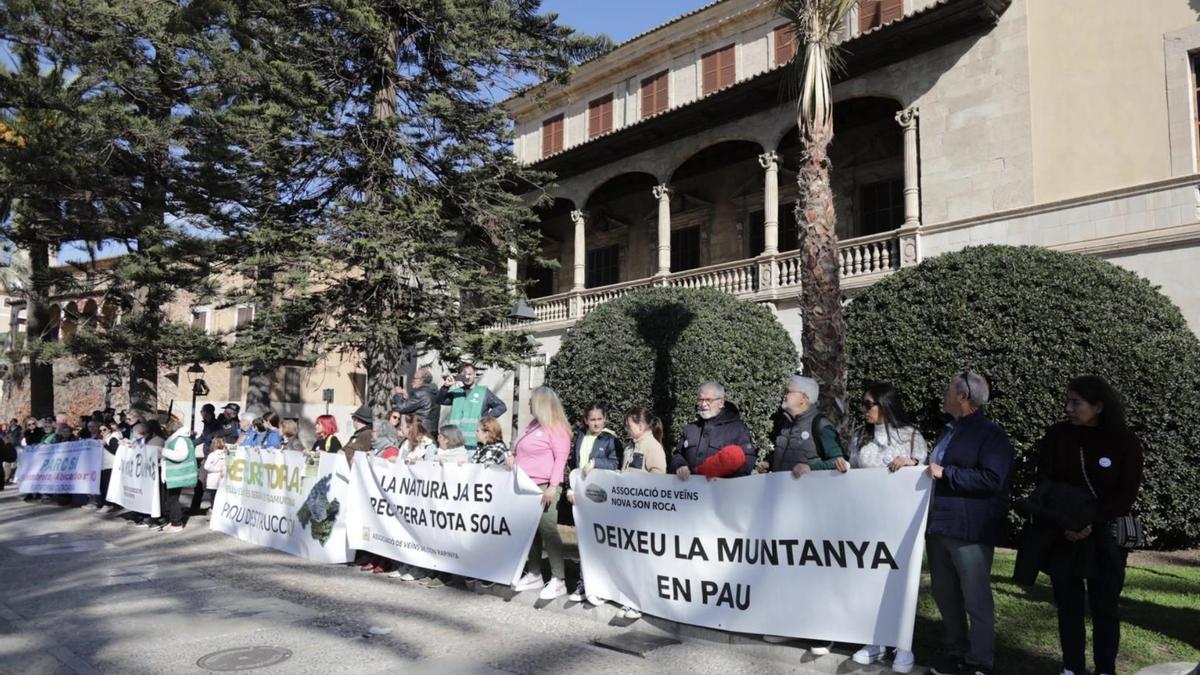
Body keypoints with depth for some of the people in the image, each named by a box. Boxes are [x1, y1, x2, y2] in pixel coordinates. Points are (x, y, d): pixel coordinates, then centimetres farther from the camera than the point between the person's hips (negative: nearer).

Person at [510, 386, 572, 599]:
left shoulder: (555, 428, -7)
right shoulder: (532, 426, 19)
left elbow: (560, 458, -13)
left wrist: (553, 486, -19)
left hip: (543, 487, -8)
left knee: (548, 531, -8)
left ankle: (558, 580, -5)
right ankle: (534, 574, 18)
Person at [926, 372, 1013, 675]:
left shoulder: (991, 433, -9)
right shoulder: (949, 430, 18)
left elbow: (992, 480, -21)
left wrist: (946, 473, -20)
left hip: (969, 530, -9)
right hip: (938, 525, 9)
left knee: (977, 600, 1)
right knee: (945, 595, 16)